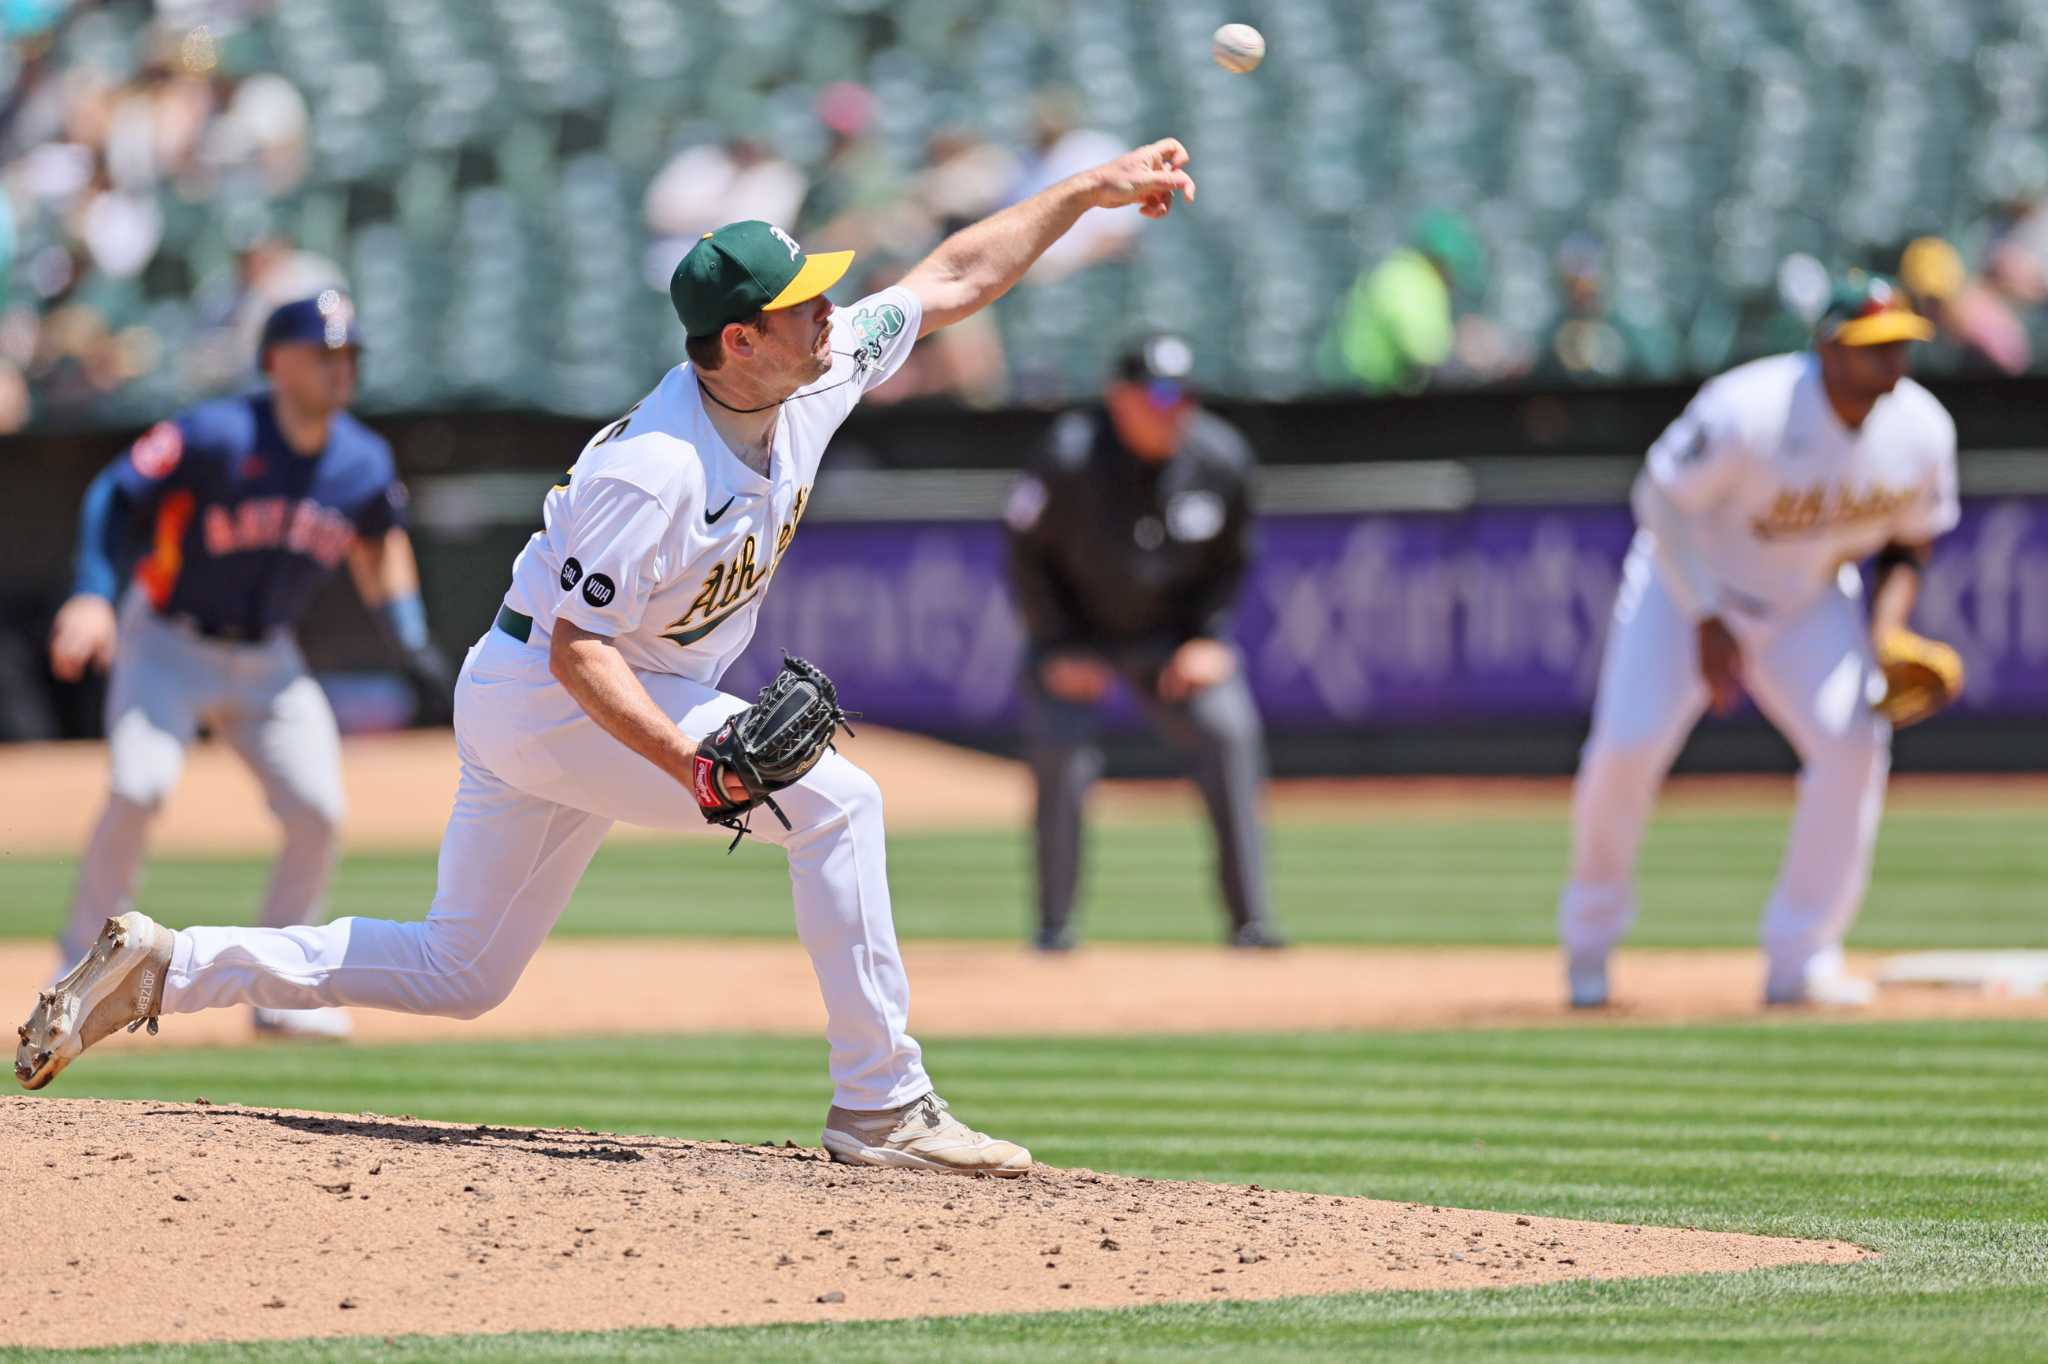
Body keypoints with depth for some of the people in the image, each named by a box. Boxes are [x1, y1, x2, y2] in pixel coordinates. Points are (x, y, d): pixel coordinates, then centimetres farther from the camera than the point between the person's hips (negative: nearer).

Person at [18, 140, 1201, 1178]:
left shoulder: (814, 379, -6)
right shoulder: (656, 471, -30)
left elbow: (954, 281, 5)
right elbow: (579, 651, -27)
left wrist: (1091, 190, 2)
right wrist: (695, 766, -38)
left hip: (603, 700, 9)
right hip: (542, 698, -9)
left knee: (457, 974, 15)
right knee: (834, 798, -18)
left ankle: (164, 970, 15)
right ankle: (882, 1106, -13)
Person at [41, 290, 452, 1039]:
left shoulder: (365, 464, -5)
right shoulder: (216, 436, -21)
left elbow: (378, 541, 16)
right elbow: (115, 494, -17)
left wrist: (412, 640, 10)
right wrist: (93, 596, -29)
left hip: (266, 660, 5)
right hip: (167, 643, -5)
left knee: (317, 809, -6)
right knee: (139, 786, -25)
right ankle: (83, 964, -7)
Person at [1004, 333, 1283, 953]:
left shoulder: (1222, 458, -15)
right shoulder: (1070, 459, -24)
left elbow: (1232, 558, 2)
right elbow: (1026, 554, -10)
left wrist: (1207, 640, -7)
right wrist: (1060, 647, -13)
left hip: (1173, 636, 2)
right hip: (1075, 631, -2)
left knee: (1230, 731, -17)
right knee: (1061, 761, -17)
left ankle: (1249, 918, -12)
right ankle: (1054, 924, 0)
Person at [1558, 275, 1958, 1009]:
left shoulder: (1921, 430, -15)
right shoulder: (1749, 413, -31)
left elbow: (1907, 543, 2)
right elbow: (1661, 497, -20)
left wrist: (1886, 633, -15)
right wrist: (1706, 622, -23)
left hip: (1811, 603, 4)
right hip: (1689, 585, -4)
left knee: (1853, 741, -18)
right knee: (1626, 747, -17)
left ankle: (1801, 957, -6)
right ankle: (1589, 934, 11)